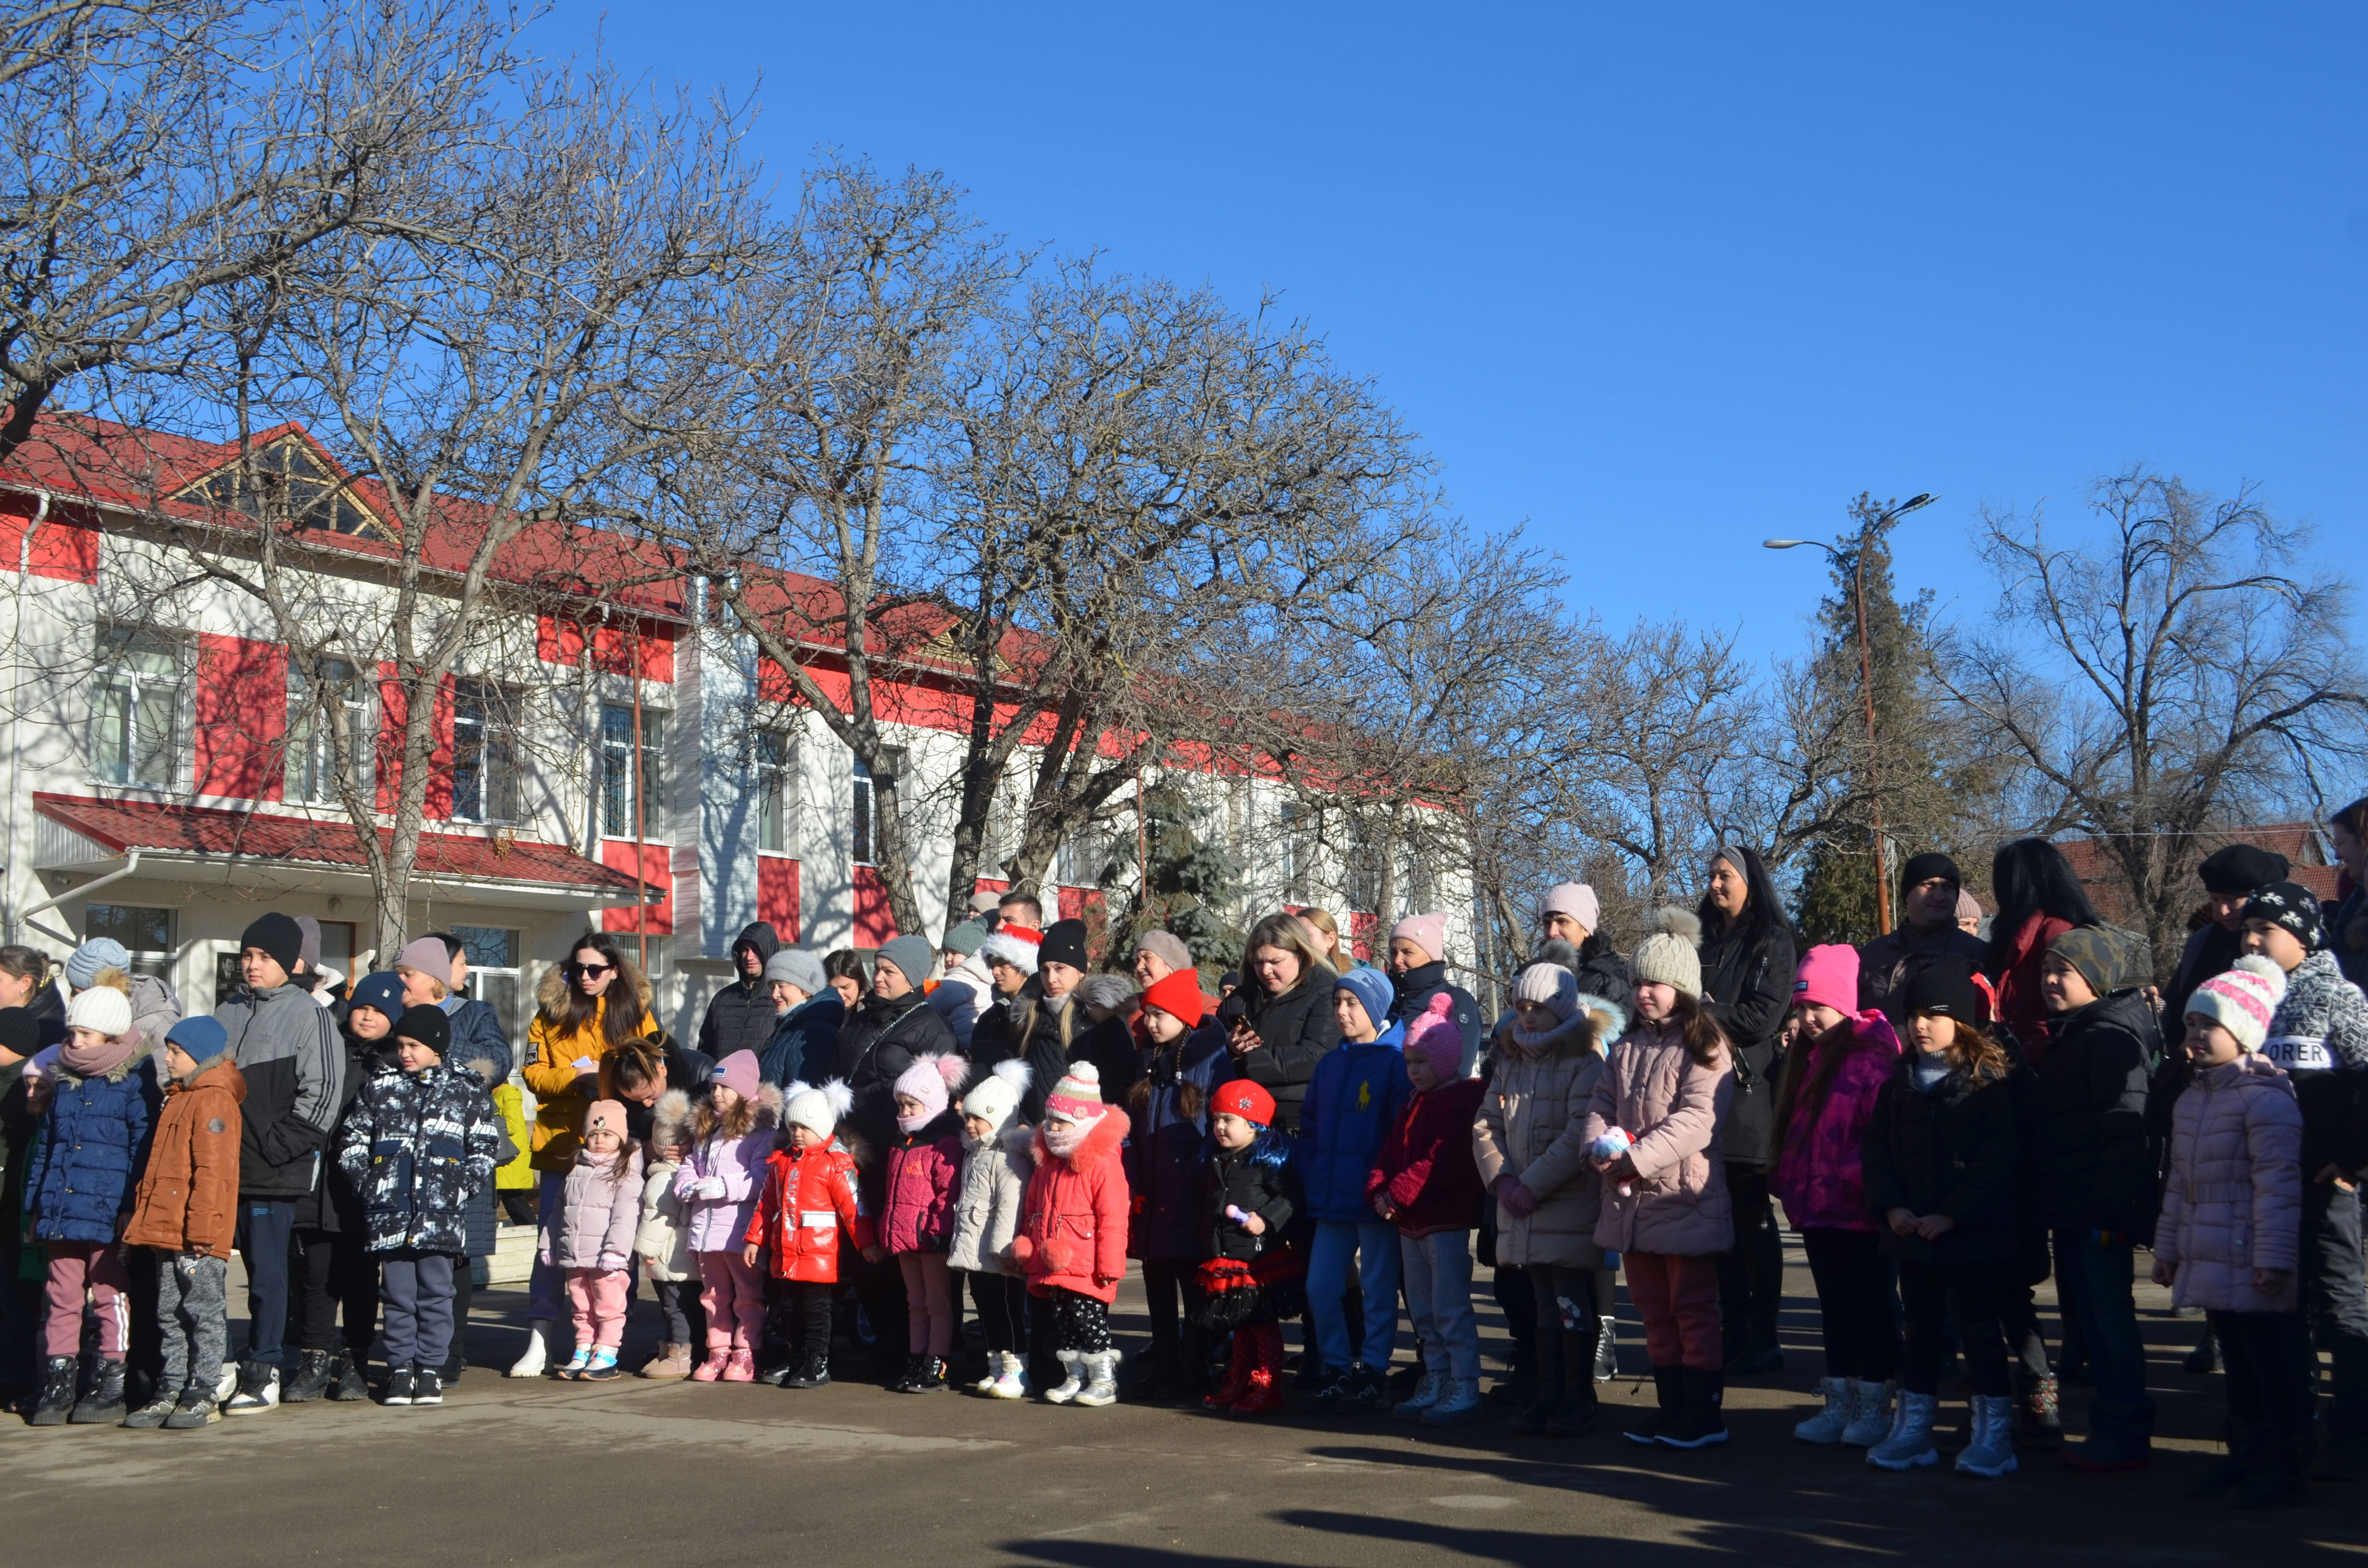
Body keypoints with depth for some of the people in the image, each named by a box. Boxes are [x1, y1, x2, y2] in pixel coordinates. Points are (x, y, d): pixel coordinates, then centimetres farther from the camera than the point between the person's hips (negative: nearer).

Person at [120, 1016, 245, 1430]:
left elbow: (212, 1171, -19)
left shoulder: (214, 1101, -12)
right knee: (171, 1316, 13)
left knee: (204, 1314, -2)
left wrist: (202, 1227, -22)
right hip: (168, 1231, 10)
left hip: (198, 1238, -10)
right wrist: (145, 1219, 22)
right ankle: (170, 1393, 19)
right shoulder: (178, 1098, 19)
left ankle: (201, 1396, 2)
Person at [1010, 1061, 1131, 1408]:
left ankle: (1104, 1381, 7)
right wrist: (1025, 1242, 10)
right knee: (1063, 1326, 13)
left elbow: (1113, 1220, -14)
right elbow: (1033, 1209, 23)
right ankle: (1075, 1379, 24)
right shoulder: (1047, 1163, 12)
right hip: (1050, 1269, 8)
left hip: (1085, 1271, -8)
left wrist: (1110, 1266, -15)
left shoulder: (1102, 1164, -13)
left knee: (1089, 1322, -3)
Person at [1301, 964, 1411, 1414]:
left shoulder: (1395, 1061, -8)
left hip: (1375, 1200, -6)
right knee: (1320, 1287, 7)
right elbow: (1309, 1126, 18)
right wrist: (1309, 1176, 7)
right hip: (1332, 1199, 7)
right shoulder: (1330, 1064, 13)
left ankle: (1372, 1374, 13)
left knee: (1378, 1289, 3)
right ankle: (1336, 1369, 19)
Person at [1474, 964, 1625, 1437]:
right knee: (1544, 1304, 14)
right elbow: (1486, 1125, 10)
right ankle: (1548, 1393, 21)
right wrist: (1501, 1178, -6)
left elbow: (1578, 1136, -18)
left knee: (1573, 1305, -1)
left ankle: (1579, 1395, 11)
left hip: (1570, 1207, -6)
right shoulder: (1509, 1064, 13)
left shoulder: (1585, 1063, -10)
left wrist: (1532, 1185, -18)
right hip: (1521, 1208, 6)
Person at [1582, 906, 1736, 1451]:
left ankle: (1704, 1414, 4)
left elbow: (1696, 1121, -19)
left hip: (1687, 1200, -7)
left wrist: (1637, 1158, -25)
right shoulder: (1627, 1048, 15)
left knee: (1694, 1310, -2)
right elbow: (1601, 1106, 11)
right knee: (1654, 1310, 13)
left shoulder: (1705, 1050, -9)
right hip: (1631, 1201, 7)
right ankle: (1671, 1407, 21)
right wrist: (1602, 1149, -10)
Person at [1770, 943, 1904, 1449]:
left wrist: (1855, 1178, -21)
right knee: (1835, 1307, 13)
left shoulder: (1873, 1056, -14)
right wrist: (1788, 1179, 14)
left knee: (1869, 1305, 2)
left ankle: (1875, 1406, 11)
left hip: (1858, 1211, -8)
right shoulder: (1809, 1058, 14)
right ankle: (1839, 1403, 20)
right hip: (1816, 1208, 8)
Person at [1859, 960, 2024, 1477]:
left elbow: (1997, 1160, -15)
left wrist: (1952, 1215, -19)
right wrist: (1891, 1206, -7)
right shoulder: (1900, 1082, 9)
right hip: (1912, 1233, 6)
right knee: (1921, 1328, 14)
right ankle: (1914, 1427, 21)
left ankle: (1994, 1433, 9)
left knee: (1979, 1328, 1)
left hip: (1973, 1235, -6)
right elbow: (1876, 1147, 8)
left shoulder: (1988, 1082, -10)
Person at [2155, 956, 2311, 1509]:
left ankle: (2286, 1468, 9)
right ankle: (2246, 1458, 26)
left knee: (2278, 1369, 1)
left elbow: (2279, 1183, -19)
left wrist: (2274, 1258, -21)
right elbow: (2179, 1183, 20)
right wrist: (2168, 1247, 20)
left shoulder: (2265, 1097, -15)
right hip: (2211, 1265, 9)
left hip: (2256, 1272, -9)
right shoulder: (2191, 1100, 13)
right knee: (2239, 1366, 17)